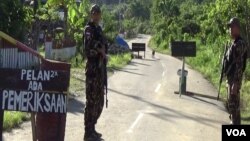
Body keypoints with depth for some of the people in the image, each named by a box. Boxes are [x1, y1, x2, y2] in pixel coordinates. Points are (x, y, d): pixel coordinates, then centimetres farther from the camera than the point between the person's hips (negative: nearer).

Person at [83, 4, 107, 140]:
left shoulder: (99, 29, 17)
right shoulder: (89, 28, -11)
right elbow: (90, 43, -32)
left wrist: (102, 54, 1)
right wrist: (101, 51, -17)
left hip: (100, 68, 9)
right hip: (92, 68, -9)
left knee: (99, 101, 15)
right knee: (91, 101, -5)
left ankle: (92, 129, 27)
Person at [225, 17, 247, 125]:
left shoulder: (239, 44, -18)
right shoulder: (234, 43, 14)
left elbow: (239, 65, -23)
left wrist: (235, 83, -25)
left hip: (234, 79, -10)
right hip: (231, 78, 10)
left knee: (234, 104, -6)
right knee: (232, 103, 16)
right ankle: (234, 123, 26)